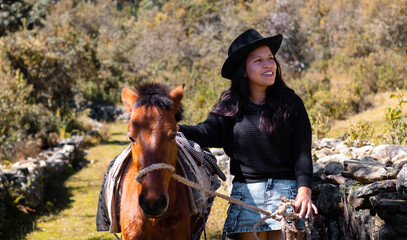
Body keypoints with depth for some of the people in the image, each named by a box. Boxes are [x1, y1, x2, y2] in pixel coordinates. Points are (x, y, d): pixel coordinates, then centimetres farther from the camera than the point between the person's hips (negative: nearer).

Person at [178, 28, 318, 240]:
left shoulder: (291, 103, 2)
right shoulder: (230, 106, 6)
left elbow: (302, 152, -3)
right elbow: (207, 132, -9)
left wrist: (304, 190, -17)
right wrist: (173, 129, -29)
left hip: (285, 190, -1)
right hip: (245, 192, 2)